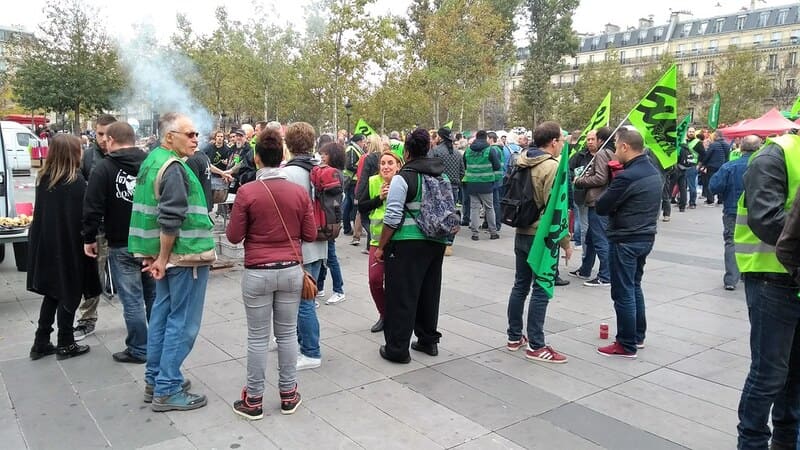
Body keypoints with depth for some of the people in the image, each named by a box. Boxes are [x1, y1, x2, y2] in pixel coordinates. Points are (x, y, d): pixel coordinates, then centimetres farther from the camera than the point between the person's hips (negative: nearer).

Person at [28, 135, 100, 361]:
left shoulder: (43, 177, 5)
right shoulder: (76, 181, -16)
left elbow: (41, 210, 10)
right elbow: (84, 214, -16)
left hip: (46, 243, 7)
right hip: (69, 245, -7)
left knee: (52, 292, 17)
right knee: (69, 293, 6)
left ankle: (41, 343, 22)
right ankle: (65, 345, 15)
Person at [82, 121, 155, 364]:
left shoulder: (104, 168, -9)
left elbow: (93, 208, -12)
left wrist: (89, 238, 0)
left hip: (122, 245, -5)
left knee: (132, 298, 2)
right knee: (154, 294, 16)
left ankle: (138, 349, 10)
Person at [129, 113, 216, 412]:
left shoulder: (152, 161, 13)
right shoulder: (174, 168, -17)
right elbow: (171, 220, -24)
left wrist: (160, 257, 18)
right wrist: (163, 258, -16)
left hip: (167, 254, 10)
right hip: (185, 254, -10)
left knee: (162, 313, 16)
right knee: (182, 322, -1)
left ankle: (155, 380, 27)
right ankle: (167, 390, 7)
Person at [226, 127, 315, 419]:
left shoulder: (247, 192, -11)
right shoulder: (299, 192, -4)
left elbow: (233, 236, -6)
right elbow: (310, 234, 2)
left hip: (258, 273, -2)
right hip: (291, 270, 3)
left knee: (258, 338, 7)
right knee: (287, 333, 13)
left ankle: (254, 400, 19)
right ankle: (288, 395, 24)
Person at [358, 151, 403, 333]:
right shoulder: (373, 182, -1)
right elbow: (361, 207, -2)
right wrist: (380, 198, -13)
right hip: (378, 240, 3)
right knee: (374, 280, -2)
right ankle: (384, 315, 23)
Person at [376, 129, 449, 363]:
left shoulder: (403, 178, -10)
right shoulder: (442, 176, 10)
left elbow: (392, 218, -14)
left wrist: (381, 247, -6)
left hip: (408, 244, -7)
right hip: (437, 242, 7)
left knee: (402, 296, 1)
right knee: (429, 292, 17)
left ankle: (398, 349, 7)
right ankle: (429, 341, 29)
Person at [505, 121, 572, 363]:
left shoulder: (522, 162, 8)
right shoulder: (552, 167, -18)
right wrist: (566, 242, -13)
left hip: (522, 234, 8)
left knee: (520, 285, 15)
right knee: (541, 291, 0)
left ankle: (514, 337, 25)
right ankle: (536, 346, 7)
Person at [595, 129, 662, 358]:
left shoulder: (627, 177, -22)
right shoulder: (654, 172, 7)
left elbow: (601, 208, -17)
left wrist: (608, 196, 2)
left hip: (626, 241, -9)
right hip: (646, 237, 9)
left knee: (623, 292, 1)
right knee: (635, 287, 21)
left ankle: (627, 345, 9)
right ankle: (638, 336, 31)